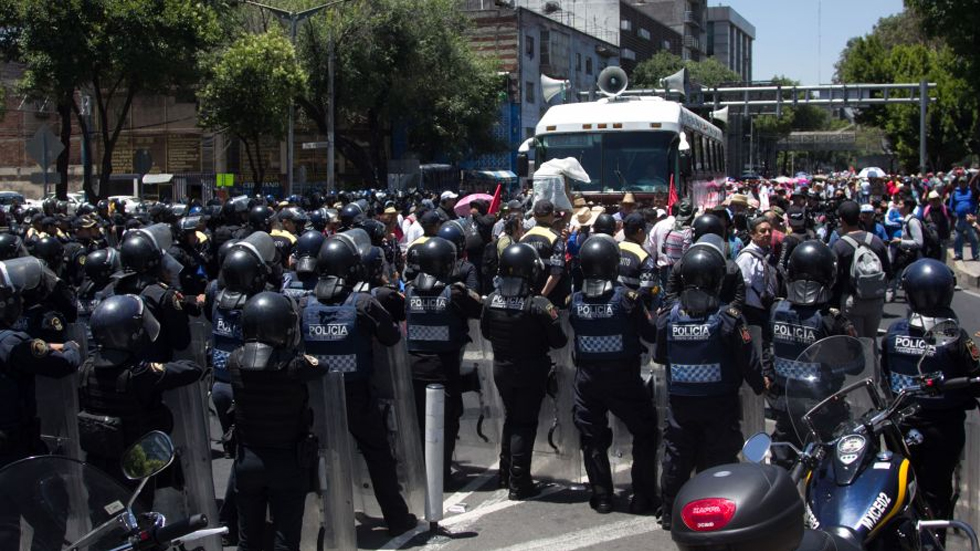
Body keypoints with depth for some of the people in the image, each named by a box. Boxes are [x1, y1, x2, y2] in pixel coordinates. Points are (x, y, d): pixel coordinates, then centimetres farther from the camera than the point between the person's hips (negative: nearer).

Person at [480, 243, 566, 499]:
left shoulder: (491, 300, -7)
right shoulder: (538, 305, -23)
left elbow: (486, 332, 8)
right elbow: (558, 341, -16)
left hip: (501, 369, 5)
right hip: (530, 371, -5)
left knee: (510, 417, 22)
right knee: (525, 423, 5)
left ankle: (506, 473, 30)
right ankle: (518, 483, 6)